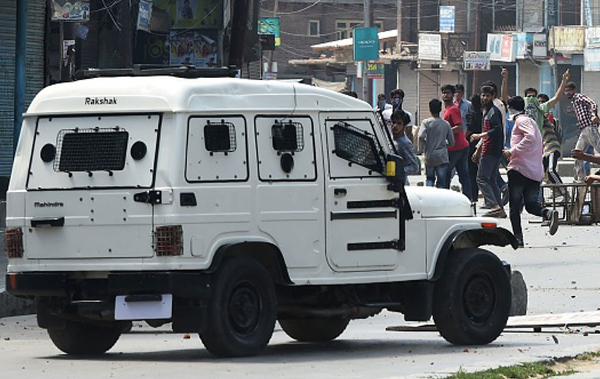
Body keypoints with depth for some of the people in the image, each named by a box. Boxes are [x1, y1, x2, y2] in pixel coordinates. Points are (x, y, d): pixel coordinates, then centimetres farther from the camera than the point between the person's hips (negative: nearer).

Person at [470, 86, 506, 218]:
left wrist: (480, 135, -25)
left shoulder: (494, 111, -10)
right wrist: (478, 150, 30)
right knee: (492, 181, 10)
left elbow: (497, 130, -23)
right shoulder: (486, 111, 22)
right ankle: (500, 210, 9)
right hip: (488, 150, 10)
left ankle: (495, 206, -21)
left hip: (490, 151, -10)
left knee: (482, 178, -12)